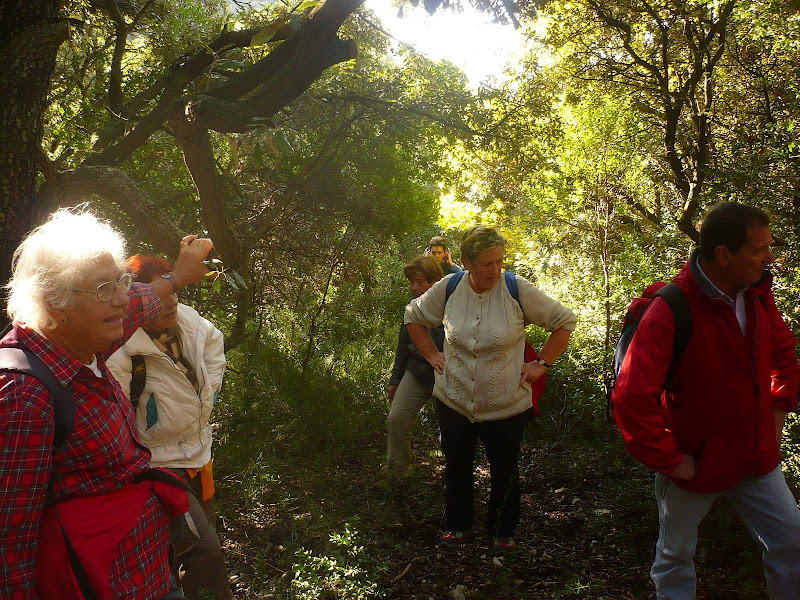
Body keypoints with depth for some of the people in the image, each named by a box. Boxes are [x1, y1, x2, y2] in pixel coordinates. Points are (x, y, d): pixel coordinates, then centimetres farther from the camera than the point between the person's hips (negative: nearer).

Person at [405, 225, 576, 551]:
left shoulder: (518, 290, -15)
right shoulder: (447, 289, -8)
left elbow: (565, 321, -3)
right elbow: (413, 317, 12)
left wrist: (541, 363, -6)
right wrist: (432, 356, 5)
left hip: (506, 404, -2)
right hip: (453, 401, 2)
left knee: (505, 471, 13)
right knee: (457, 467, 17)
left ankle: (504, 531, 36)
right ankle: (457, 524, 40)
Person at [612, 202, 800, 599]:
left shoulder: (757, 293, -4)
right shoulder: (671, 310, -26)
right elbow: (631, 398, -31)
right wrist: (669, 460, -23)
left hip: (757, 458, 6)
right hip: (697, 462, -5)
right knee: (676, 555, 14)